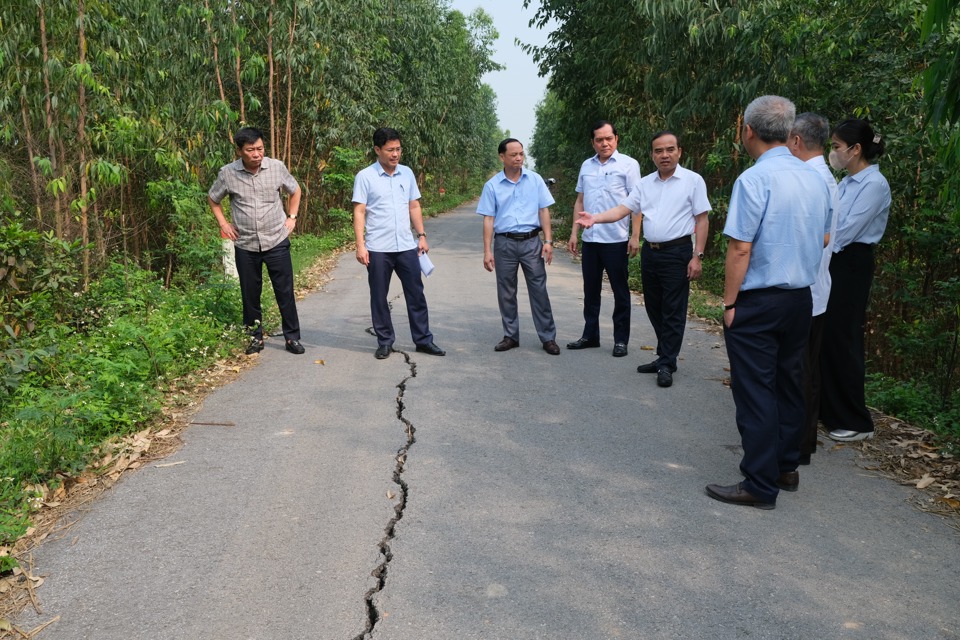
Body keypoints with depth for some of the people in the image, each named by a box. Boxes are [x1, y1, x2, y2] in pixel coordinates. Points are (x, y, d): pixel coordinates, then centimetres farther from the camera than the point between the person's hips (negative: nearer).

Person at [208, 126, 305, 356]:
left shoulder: (277, 167, -6)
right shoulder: (228, 173, -6)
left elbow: (295, 191, 13)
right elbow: (212, 199, 13)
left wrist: (291, 217, 4)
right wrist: (223, 223, 4)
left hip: (276, 241, 0)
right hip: (245, 245, 1)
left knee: (285, 292, 3)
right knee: (250, 294, 9)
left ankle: (292, 337, 14)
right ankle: (255, 337, 25)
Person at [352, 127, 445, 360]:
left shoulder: (407, 173, 8)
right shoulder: (365, 177, -5)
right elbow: (359, 212, -7)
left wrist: (422, 236, 7)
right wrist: (360, 245, -13)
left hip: (407, 246, 4)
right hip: (378, 248, -3)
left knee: (416, 294, 7)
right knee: (379, 297, 6)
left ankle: (424, 340, 17)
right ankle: (385, 342, 19)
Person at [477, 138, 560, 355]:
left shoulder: (535, 180, 3)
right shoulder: (492, 185, 2)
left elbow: (544, 211, 4)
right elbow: (488, 219, 2)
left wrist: (548, 241, -4)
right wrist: (487, 251, -3)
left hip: (531, 241, 0)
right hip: (504, 243, 1)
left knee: (539, 290, 1)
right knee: (506, 293, 7)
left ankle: (548, 337, 9)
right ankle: (511, 336, 20)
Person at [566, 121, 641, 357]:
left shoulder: (628, 164, -3)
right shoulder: (586, 166, 11)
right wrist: (574, 232, 10)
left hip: (616, 240, -5)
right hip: (590, 239, 5)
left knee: (620, 291, 4)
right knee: (590, 291, 12)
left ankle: (621, 340, 13)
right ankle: (590, 335, 24)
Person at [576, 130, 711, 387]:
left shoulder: (693, 180, -4)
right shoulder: (645, 183, 10)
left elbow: (702, 220, -5)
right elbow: (623, 209, 5)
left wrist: (697, 256, -11)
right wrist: (595, 218, -12)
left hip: (677, 253, -6)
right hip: (650, 252, 6)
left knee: (673, 312, -1)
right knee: (654, 308, 12)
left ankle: (667, 364, 8)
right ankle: (665, 357, 25)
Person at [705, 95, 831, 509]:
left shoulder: (754, 179, -16)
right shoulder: (815, 179, 7)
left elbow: (740, 248, -18)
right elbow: (822, 240, 16)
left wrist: (729, 303, -11)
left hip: (758, 302, -8)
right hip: (802, 298, 8)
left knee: (755, 392, -1)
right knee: (789, 383, 18)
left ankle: (760, 486, 7)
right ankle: (786, 468, 30)